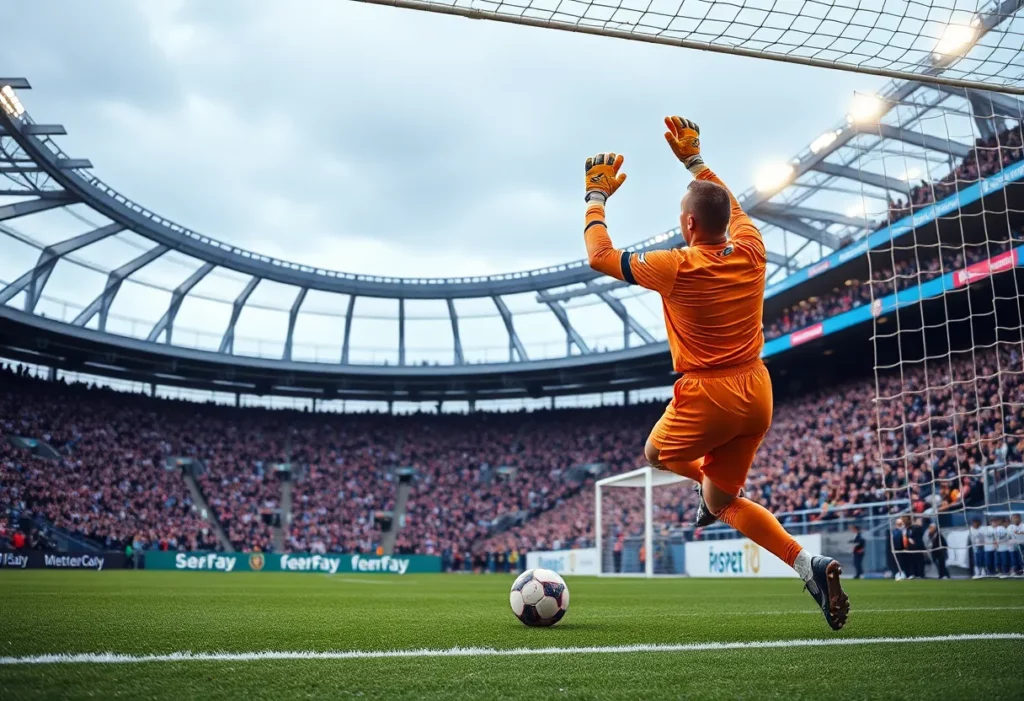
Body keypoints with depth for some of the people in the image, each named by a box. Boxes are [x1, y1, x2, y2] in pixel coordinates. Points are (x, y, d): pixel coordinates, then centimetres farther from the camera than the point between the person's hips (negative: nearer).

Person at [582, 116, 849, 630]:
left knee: (656, 454, 27)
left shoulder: (677, 267, -17)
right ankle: (808, 565, -1)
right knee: (722, 500, 17)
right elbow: (730, 205, 22)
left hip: (708, 395, -6)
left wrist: (596, 197, 7)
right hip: (757, 392, 6)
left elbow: (599, 256, -6)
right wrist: (694, 161, 30)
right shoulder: (752, 253, -1)